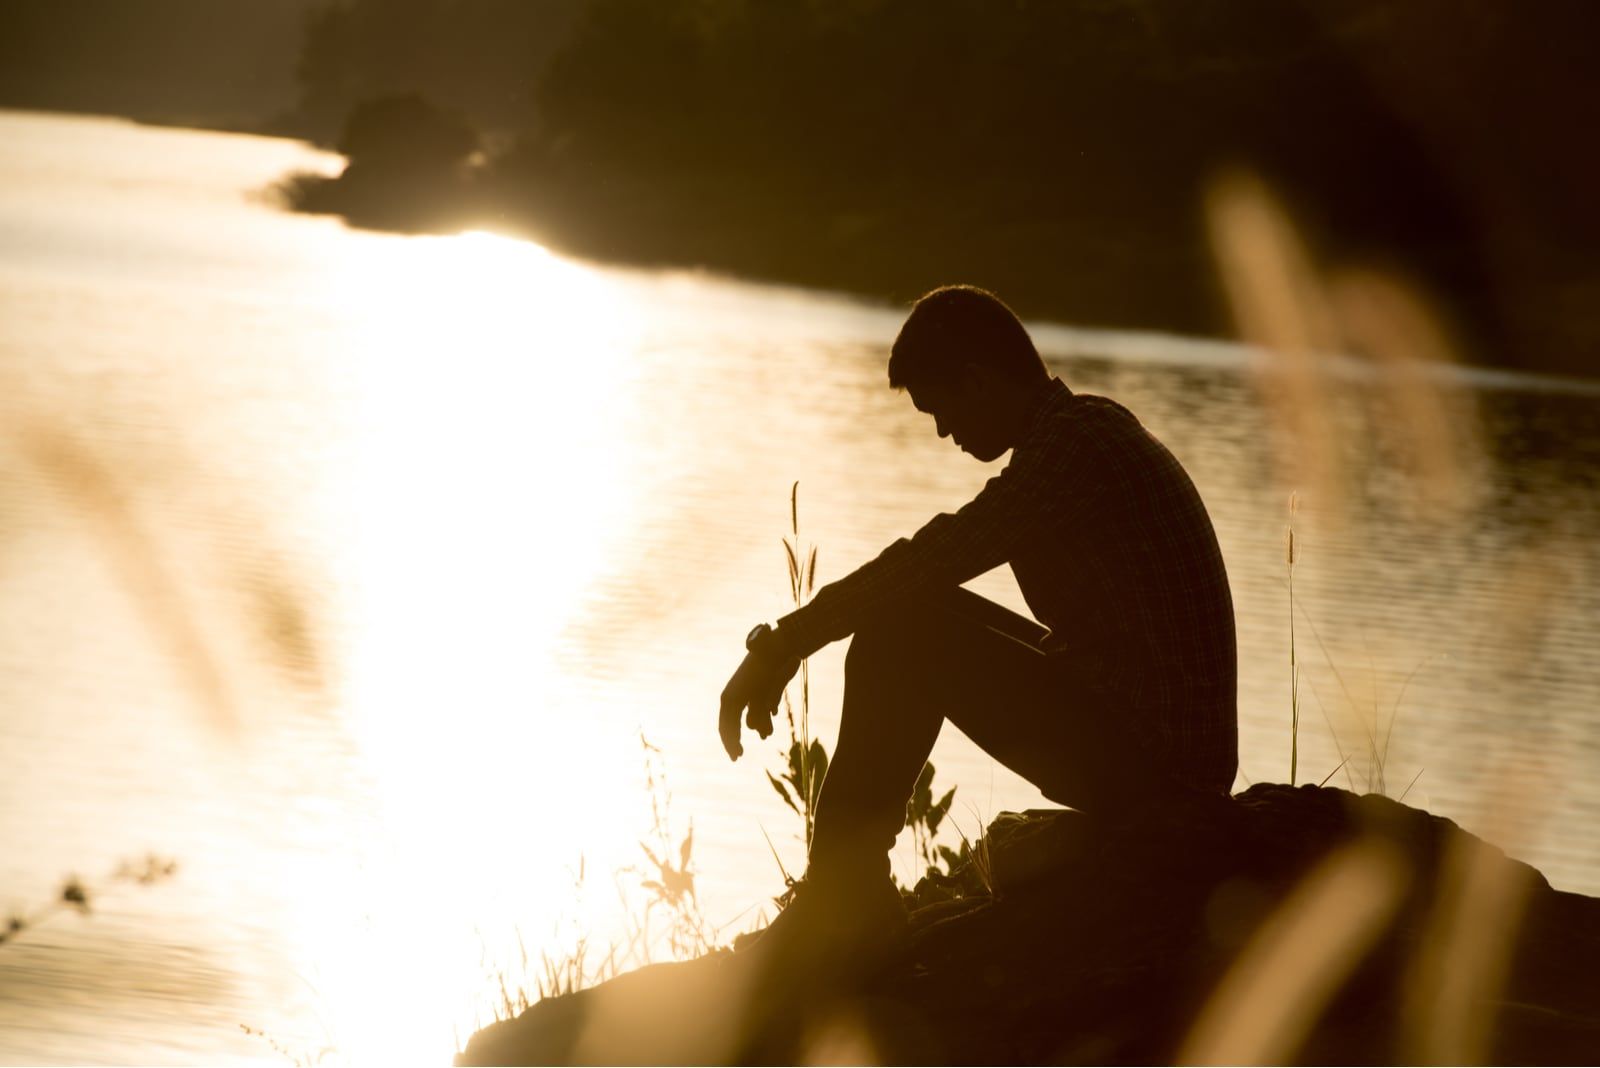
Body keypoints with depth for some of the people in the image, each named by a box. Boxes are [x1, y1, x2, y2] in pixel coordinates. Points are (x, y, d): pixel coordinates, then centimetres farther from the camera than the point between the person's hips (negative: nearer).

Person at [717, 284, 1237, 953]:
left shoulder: (1070, 446, -14)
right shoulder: (1095, 426, 17)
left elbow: (927, 563, -18)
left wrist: (780, 646, -9)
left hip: (1144, 758, -10)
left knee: (904, 635, -11)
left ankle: (841, 893, -4)